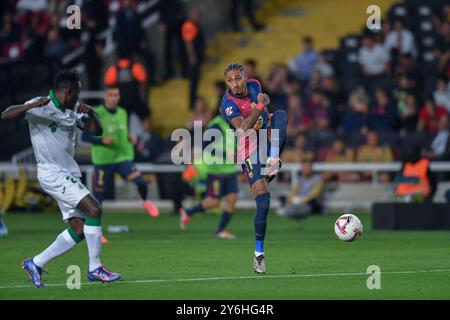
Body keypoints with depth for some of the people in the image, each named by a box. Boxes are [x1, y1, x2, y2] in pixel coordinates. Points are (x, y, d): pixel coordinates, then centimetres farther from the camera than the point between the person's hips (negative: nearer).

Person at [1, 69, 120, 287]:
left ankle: (35, 263, 15)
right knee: (94, 209, -19)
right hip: (52, 173, -9)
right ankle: (95, 269, -11)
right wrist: (33, 105, -36)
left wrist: (90, 113, -8)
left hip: (69, 174, 9)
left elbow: (97, 131, 12)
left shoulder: (73, 110, 12)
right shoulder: (40, 107, -11)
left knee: (79, 229, 4)